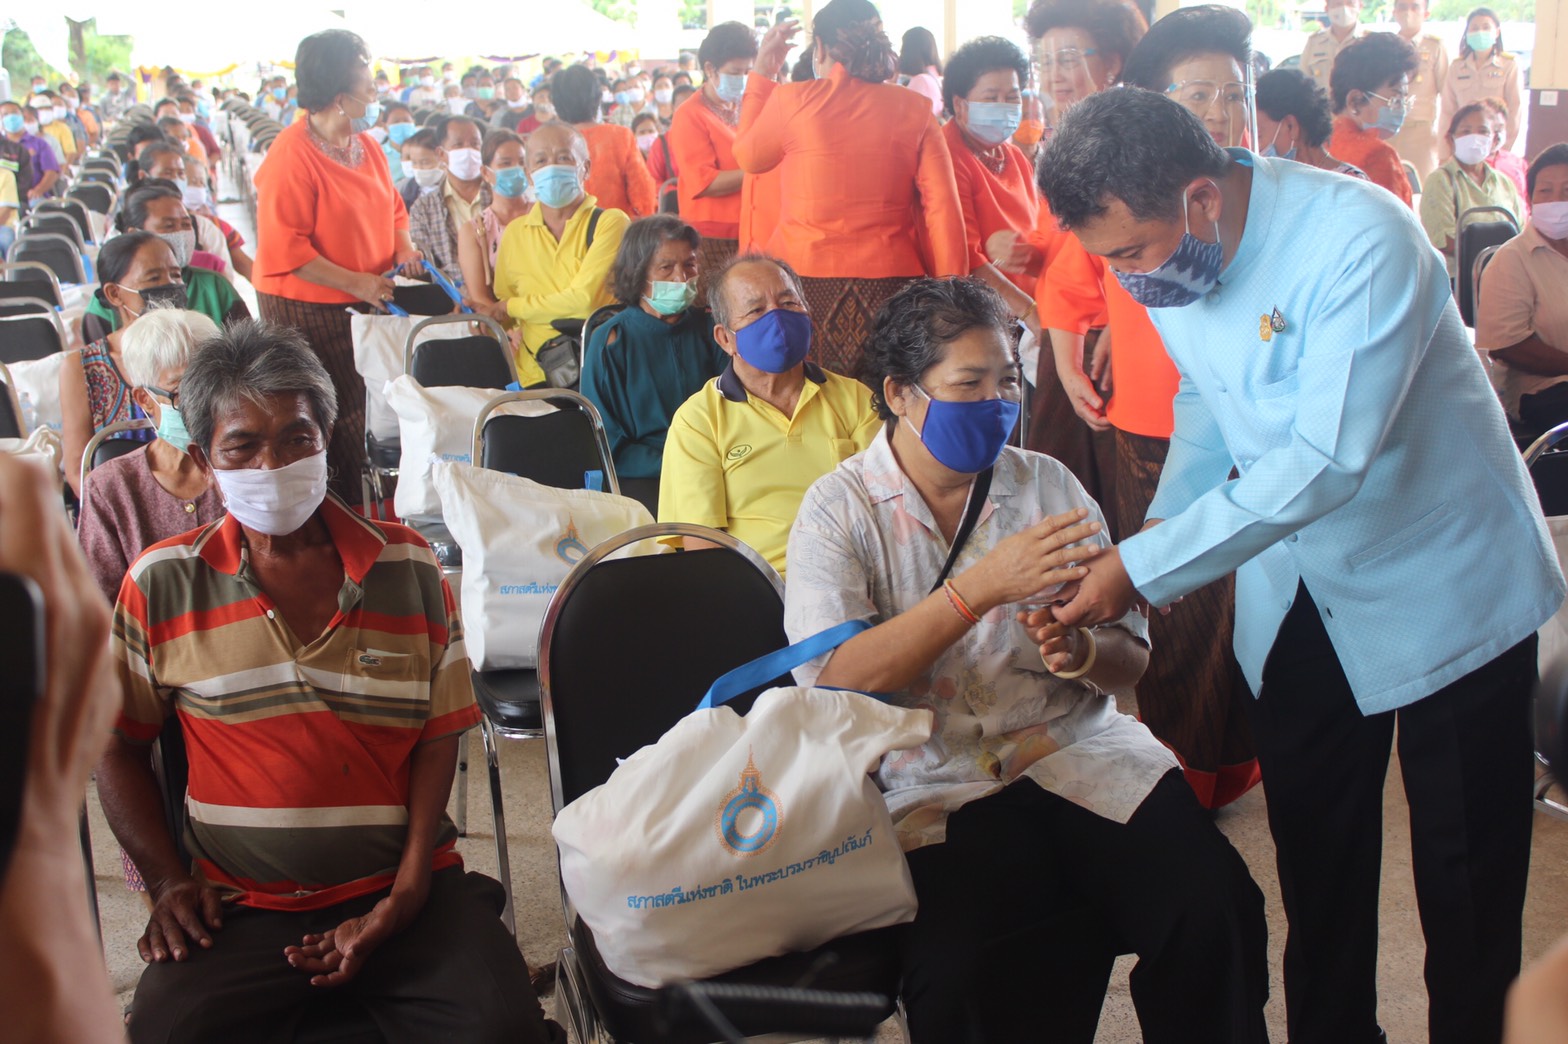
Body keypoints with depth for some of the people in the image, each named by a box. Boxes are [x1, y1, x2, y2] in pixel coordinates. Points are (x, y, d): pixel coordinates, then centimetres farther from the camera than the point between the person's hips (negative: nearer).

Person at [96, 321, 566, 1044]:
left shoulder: (408, 566, 6)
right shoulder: (160, 585, 5)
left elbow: (438, 736, 6)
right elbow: (116, 745, 13)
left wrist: (408, 891, -6)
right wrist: (168, 881, 1)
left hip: (398, 890, 0)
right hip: (239, 908, 0)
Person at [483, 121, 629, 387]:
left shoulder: (610, 222, 2)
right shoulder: (515, 233, 16)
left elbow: (584, 298, -9)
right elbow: (502, 316, 26)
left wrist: (512, 307, 1)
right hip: (537, 378, 3)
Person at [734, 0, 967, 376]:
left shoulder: (791, 100, -2)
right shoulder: (914, 109, 2)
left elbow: (747, 157, 18)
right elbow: (943, 210, -2)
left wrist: (762, 72, 26)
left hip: (807, 278, -1)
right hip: (890, 279, 1)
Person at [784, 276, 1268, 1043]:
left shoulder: (1048, 484, 11)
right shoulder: (837, 512, 1)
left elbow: (1130, 658, 11)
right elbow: (836, 681, -14)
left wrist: (1083, 652, -13)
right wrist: (982, 587, -20)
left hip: (1077, 750, 3)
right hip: (936, 787, -3)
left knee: (1215, 907, -23)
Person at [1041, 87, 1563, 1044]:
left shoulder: (1361, 238, -29)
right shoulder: (1167, 255, -8)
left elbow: (1326, 459, -34)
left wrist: (1145, 566, -33)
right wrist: (1163, 527, -7)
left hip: (1443, 580, -6)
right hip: (1297, 595, 6)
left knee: (1468, 878, 8)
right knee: (1316, 858, 16)